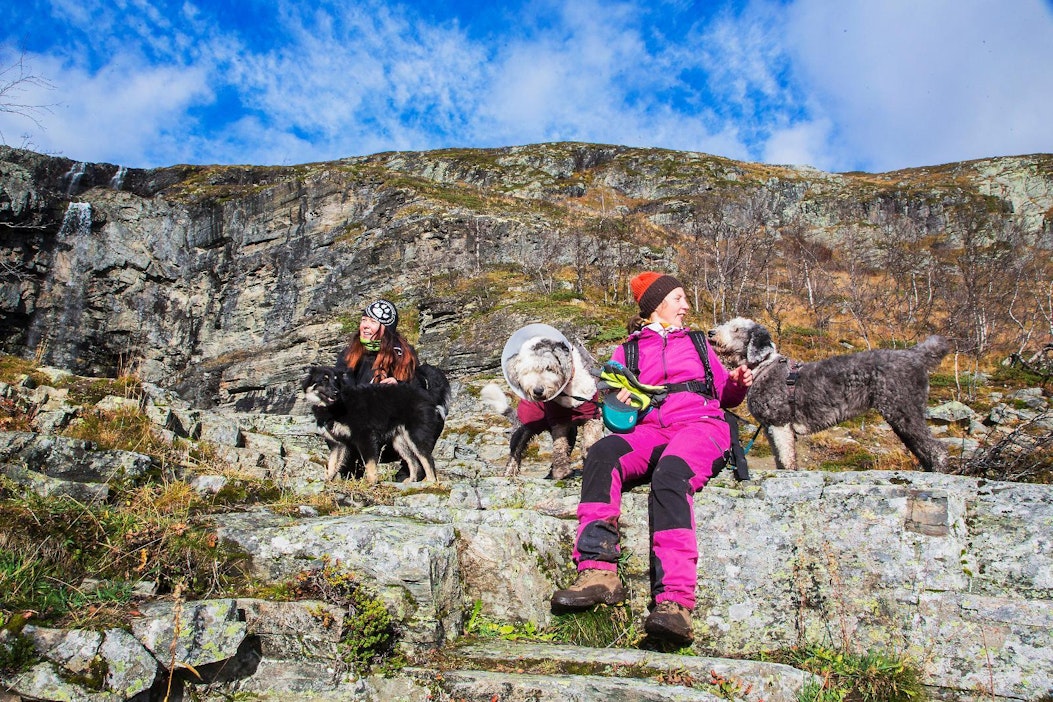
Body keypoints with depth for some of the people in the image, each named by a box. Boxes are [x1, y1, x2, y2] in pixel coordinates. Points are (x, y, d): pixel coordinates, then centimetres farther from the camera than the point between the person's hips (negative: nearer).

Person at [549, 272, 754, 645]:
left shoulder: (696, 342, 29)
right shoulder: (626, 351, 24)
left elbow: (725, 395, 29)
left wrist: (737, 384, 7)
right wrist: (619, 401, -6)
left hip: (700, 426, -1)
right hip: (648, 432, 1)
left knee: (669, 475, -37)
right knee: (602, 452, -34)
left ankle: (674, 601, -50)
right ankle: (598, 571, -44)